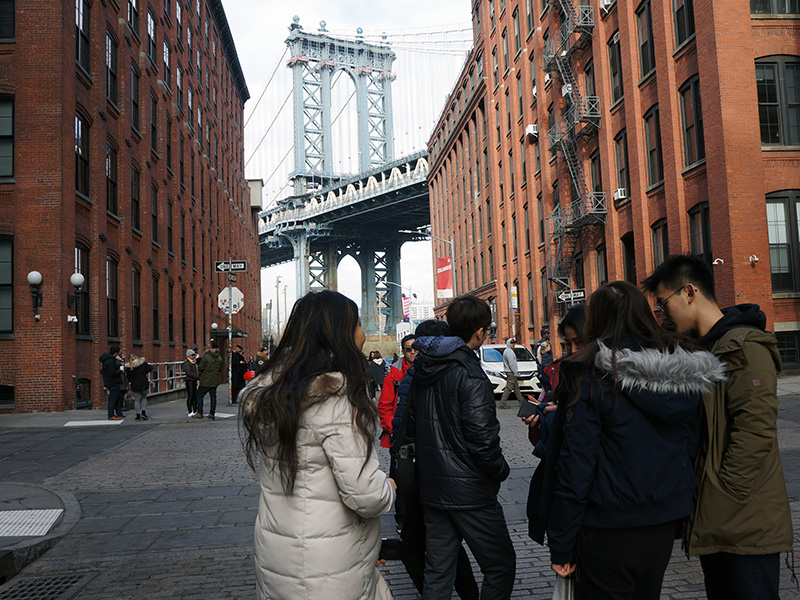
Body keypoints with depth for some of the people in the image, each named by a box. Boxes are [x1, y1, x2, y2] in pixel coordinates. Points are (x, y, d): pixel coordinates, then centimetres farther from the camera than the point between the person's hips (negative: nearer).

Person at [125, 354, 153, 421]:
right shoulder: (143, 363, -6)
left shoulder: (128, 367, -2)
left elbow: (128, 378, 3)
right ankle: (143, 412, 6)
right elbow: (150, 368, -2)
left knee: (137, 400, 10)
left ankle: (138, 415, 8)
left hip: (135, 385, 0)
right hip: (144, 384, 0)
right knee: (144, 398, 19)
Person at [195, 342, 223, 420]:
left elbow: (200, 368, -12)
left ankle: (199, 413, 5)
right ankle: (212, 413, 10)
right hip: (215, 381, 6)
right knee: (213, 396, 11)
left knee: (199, 395, 6)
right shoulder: (219, 358, 5)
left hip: (206, 381, -6)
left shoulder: (205, 357, -15)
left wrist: (198, 366, 8)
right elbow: (220, 369, 13)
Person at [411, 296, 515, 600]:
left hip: (431, 487, 8)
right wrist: (501, 470, -5)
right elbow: (482, 437, -22)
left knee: (437, 570, 15)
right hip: (469, 491, -8)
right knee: (500, 567, 6)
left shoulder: (424, 367, 6)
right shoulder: (470, 374, -19)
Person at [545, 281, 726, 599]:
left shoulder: (590, 374, -16)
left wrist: (560, 546, -10)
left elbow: (576, 463, -17)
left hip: (610, 528, -6)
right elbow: (691, 445, 10)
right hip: (664, 523, 6)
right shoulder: (687, 373, 1)